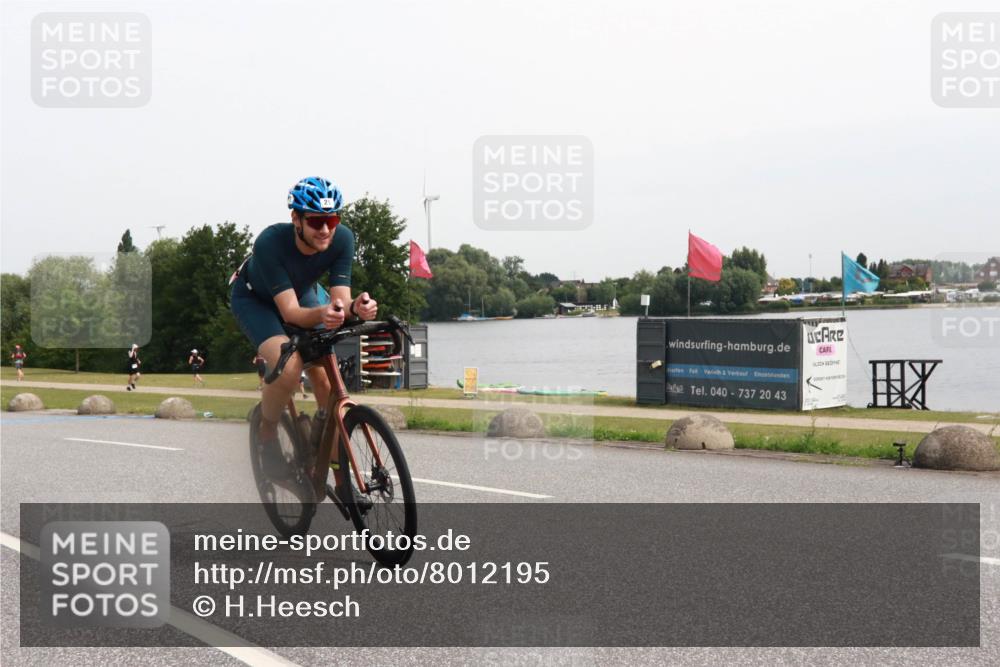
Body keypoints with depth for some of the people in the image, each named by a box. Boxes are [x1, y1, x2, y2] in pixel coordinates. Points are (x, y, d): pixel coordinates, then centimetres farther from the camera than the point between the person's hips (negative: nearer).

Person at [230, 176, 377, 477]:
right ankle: (267, 434, -3)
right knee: (288, 367, -31)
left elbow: (340, 299, -28)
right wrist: (321, 315, -61)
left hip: (303, 292, 4)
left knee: (326, 378, -12)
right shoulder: (271, 242, -39)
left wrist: (356, 307, -52)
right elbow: (290, 311, -40)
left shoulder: (342, 239, -29)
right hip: (254, 298, -4)